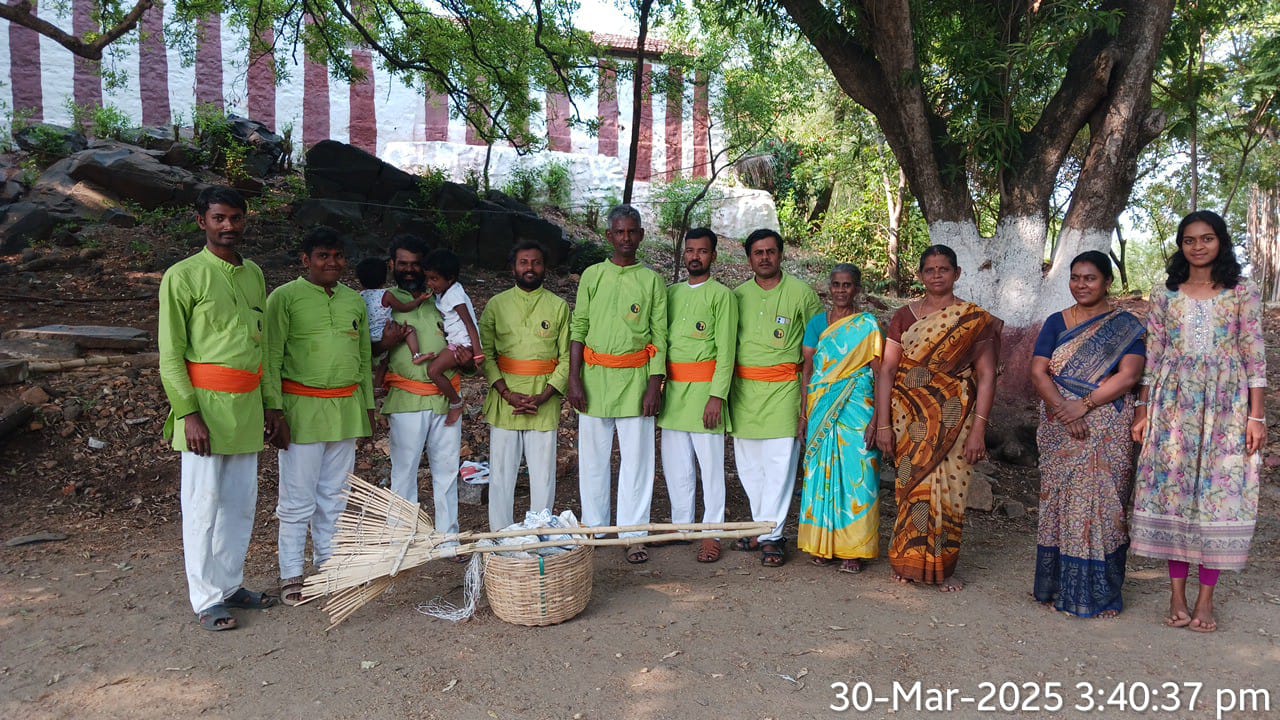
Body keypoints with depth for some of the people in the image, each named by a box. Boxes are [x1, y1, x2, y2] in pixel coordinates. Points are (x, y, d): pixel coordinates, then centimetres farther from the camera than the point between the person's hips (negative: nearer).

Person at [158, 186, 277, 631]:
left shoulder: (255, 274, 12)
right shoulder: (183, 276, -6)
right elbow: (170, 355, -8)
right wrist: (188, 413, -15)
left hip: (247, 406, 6)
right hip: (206, 404, -6)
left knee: (241, 502, 12)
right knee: (203, 504, 1)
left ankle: (231, 585, 26)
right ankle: (206, 600, 12)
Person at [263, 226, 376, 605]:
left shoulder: (355, 301, 13)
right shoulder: (285, 297, -3)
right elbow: (271, 357, -7)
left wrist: (368, 405, 15)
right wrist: (274, 407, -14)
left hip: (346, 409, 5)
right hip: (302, 408, -5)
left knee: (335, 496, 12)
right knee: (297, 499, 0)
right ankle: (291, 575, 12)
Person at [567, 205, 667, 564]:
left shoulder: (652, 280, 5)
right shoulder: (592, 275, 7)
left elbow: (659, 335, 3)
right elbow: (578, 328, 5)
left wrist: (654, 385, -6)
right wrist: (574, 379, -3)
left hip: (635, 377, -1)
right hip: (595, 376, 1)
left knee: (636, 458, 1)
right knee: (592, 457, 8)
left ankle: (634, 534, 10)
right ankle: (593, 528, 22)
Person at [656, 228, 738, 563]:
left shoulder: (721, 295, -2)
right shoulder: (672, 293, 15)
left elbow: (726, 350, -8)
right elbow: (661, 340, 14)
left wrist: (717, 395, -16)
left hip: (704, 387, -6)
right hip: (672, 388, 6)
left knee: (710, 463, 0)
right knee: (675, 463, 11)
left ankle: (712, 532, 8)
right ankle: (681, 524, 24)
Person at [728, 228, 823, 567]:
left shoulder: (802, 293, 2)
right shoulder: (738, 295, 11)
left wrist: (809, 393, -1)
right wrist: (723, 390, 10)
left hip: (782, 387, -4)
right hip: (742, 388, 4)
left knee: (779, 464, -5)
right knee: (748, 465, 8)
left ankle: (771, 536, 2)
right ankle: (762, 527, 22)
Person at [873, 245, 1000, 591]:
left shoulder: (976, 320, 1)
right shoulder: (904, 316, 6)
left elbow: (986, 376, -3)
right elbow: (887, 370, 2)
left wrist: (978, 429, -10)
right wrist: (883, 424, -5)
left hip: (953, 418, -1)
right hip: (909, 417, 1)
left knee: (949, 488, 2)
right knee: (911, 486, 5)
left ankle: (944, 566, 18)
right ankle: (909, 560, 21)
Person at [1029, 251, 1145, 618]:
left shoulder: (1127, 326, 4)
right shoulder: (1056, 323, 9)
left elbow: (1128, 375, -8)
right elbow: (1038, 372, 0)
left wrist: (1085, 405, -18)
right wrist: (1063, 410, -15)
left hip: (1107, 432, -2)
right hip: (1059, 431, 2)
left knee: (1101, 503, -1)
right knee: (1059, 501, 4)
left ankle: (1100, 591, 12)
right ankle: (1058, 585, 15)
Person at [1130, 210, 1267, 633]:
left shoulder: (1243, 294, 4)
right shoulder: (1164, 296, 8)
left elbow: (1254, 358, 0)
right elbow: (1152, 358, 7)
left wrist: (1256, 415, -6)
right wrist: (1143, 410, 3)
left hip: (1226, 407, -1)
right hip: (1173, 406, 1)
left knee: (1220, 494, -1)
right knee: (1172, 491, 0)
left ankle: (1206, 599, 8)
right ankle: (1177, 595, 9)